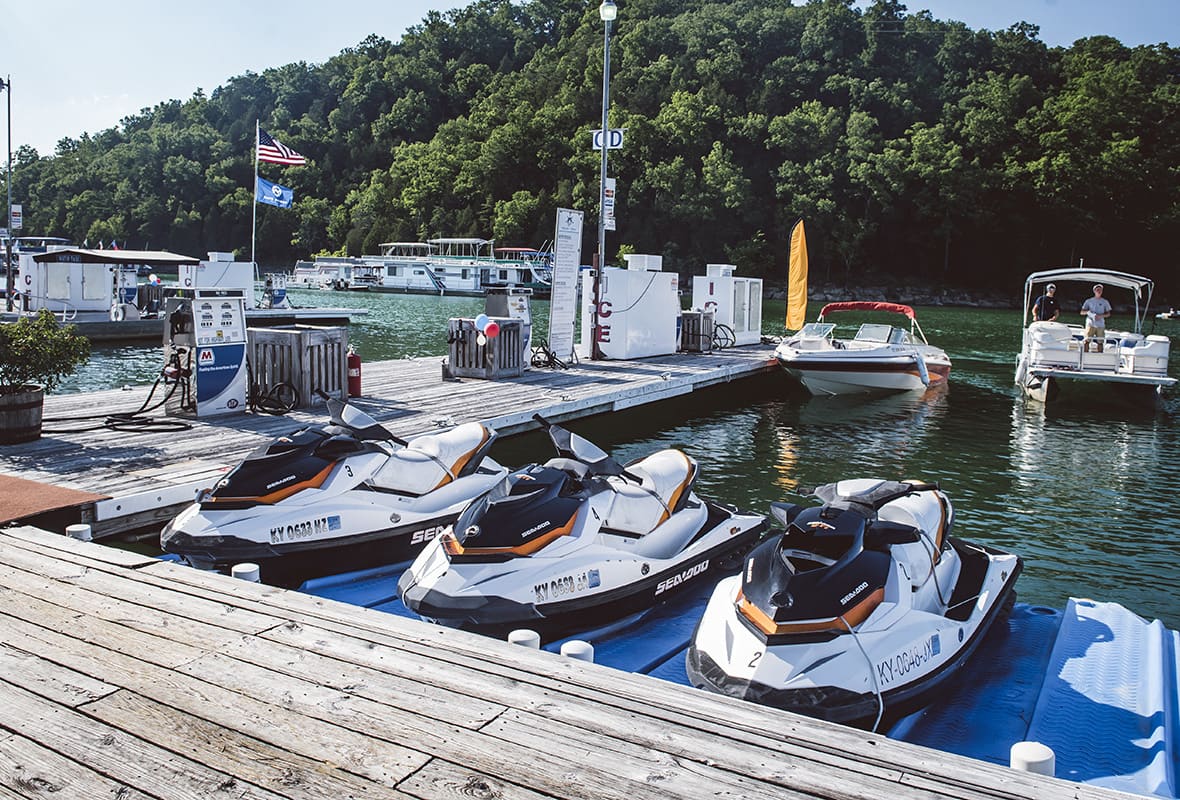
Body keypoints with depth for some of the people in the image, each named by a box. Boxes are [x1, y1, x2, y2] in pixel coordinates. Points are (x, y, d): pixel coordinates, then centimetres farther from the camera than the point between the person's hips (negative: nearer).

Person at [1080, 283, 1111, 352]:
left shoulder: (1105, 302, 11)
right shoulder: (1089, 301, 9)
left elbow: (1108, 314, 10)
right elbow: (1082, 312, 7)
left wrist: (1100, 316, -9)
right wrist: (1088, 312, -15)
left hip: (1101, 325, 1)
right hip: (1090, 324, -1)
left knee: (1100, 342, 1)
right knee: (1087, 341, -7)